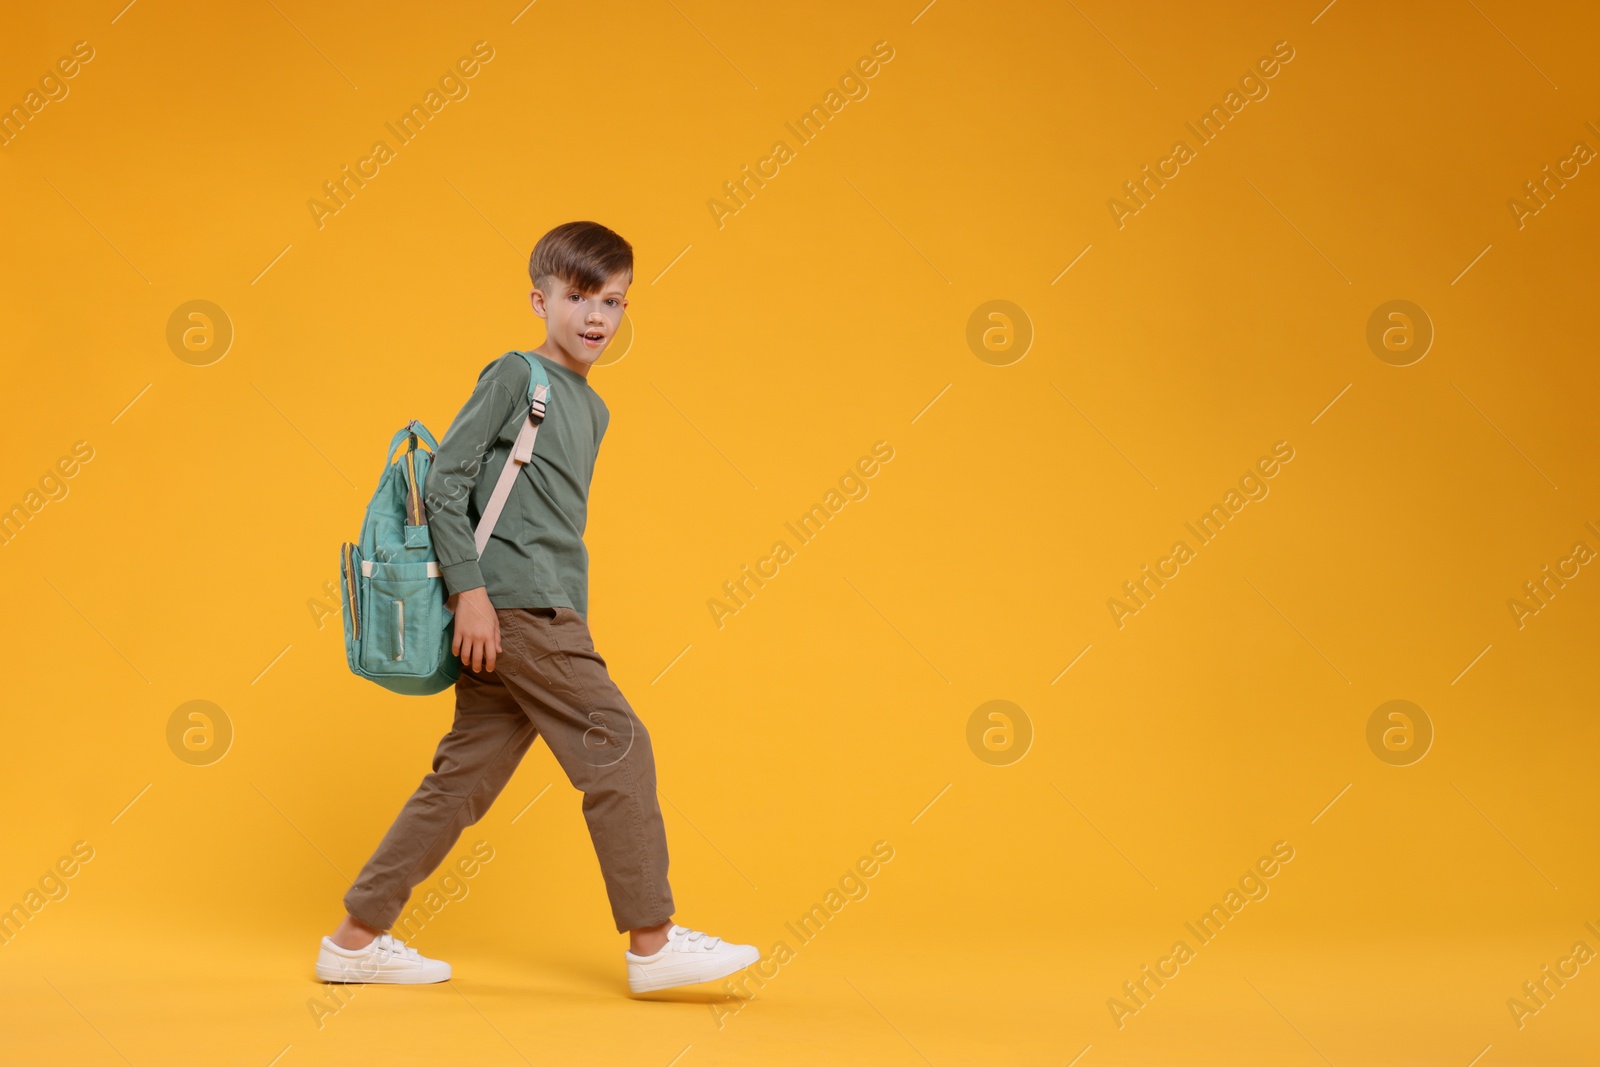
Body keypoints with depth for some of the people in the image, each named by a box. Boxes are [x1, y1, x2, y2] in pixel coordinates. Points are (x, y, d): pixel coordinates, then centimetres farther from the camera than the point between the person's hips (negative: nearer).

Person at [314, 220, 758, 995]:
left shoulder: (591, 409, 21)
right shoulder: (516, 375, -4)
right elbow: (446, 480, -9)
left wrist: (573, 625, 20)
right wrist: (469, 590, -16)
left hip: (547, 615, 8)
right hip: (514, 604, -8)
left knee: (467, 774, 8)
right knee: (618, 747, -8)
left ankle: (357, 938, 15)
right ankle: (652, 943, -1)